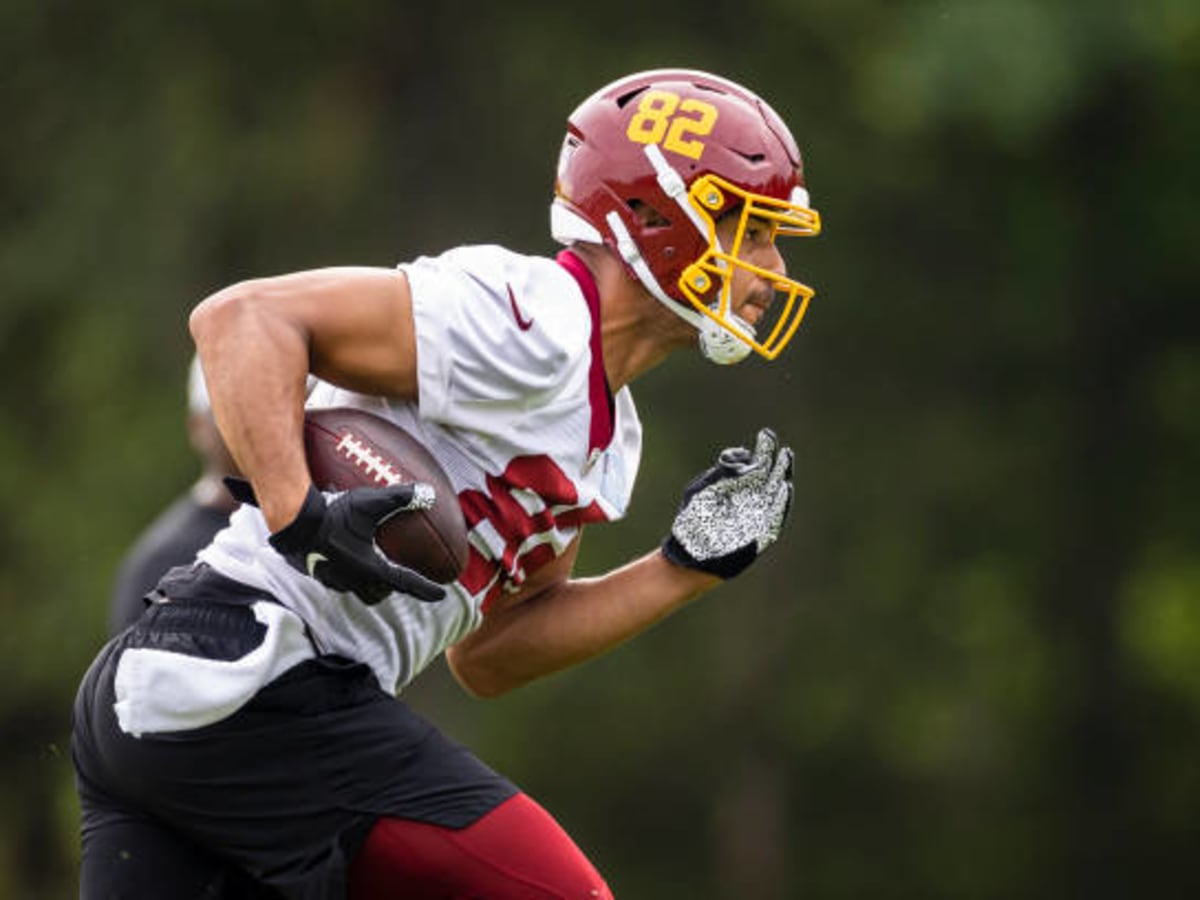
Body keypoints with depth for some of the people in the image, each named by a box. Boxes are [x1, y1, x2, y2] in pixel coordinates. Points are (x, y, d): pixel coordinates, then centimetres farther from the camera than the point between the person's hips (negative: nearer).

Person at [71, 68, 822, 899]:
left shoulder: (607, 437, 20)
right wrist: (299, 518, -28)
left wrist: (688, 566, 14)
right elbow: (244, 318, -17)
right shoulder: (529, 321, -11)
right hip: (250, 682, -10)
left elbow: (485, 652, 20)